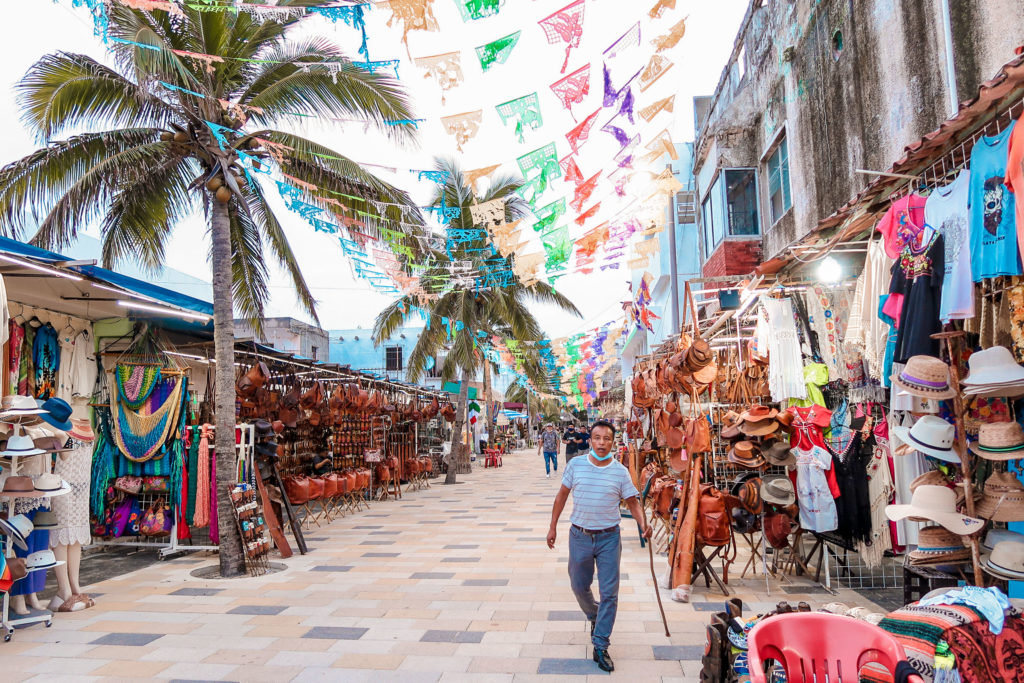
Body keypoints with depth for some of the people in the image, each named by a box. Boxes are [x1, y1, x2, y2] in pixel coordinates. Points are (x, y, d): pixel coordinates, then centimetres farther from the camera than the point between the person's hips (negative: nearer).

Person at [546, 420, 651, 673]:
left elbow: (632, 501, 2)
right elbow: (562, 495, 5)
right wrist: (553, 526, 6)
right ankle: (594, 617, 46)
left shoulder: (620, 471, -5)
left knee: (609, 593, -1)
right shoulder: (576, 464, -4)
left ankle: (600, 646, 11)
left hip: (609, 538, -1)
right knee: (579, 586, 15)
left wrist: (643, 524, -17)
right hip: (580, 536, 1)